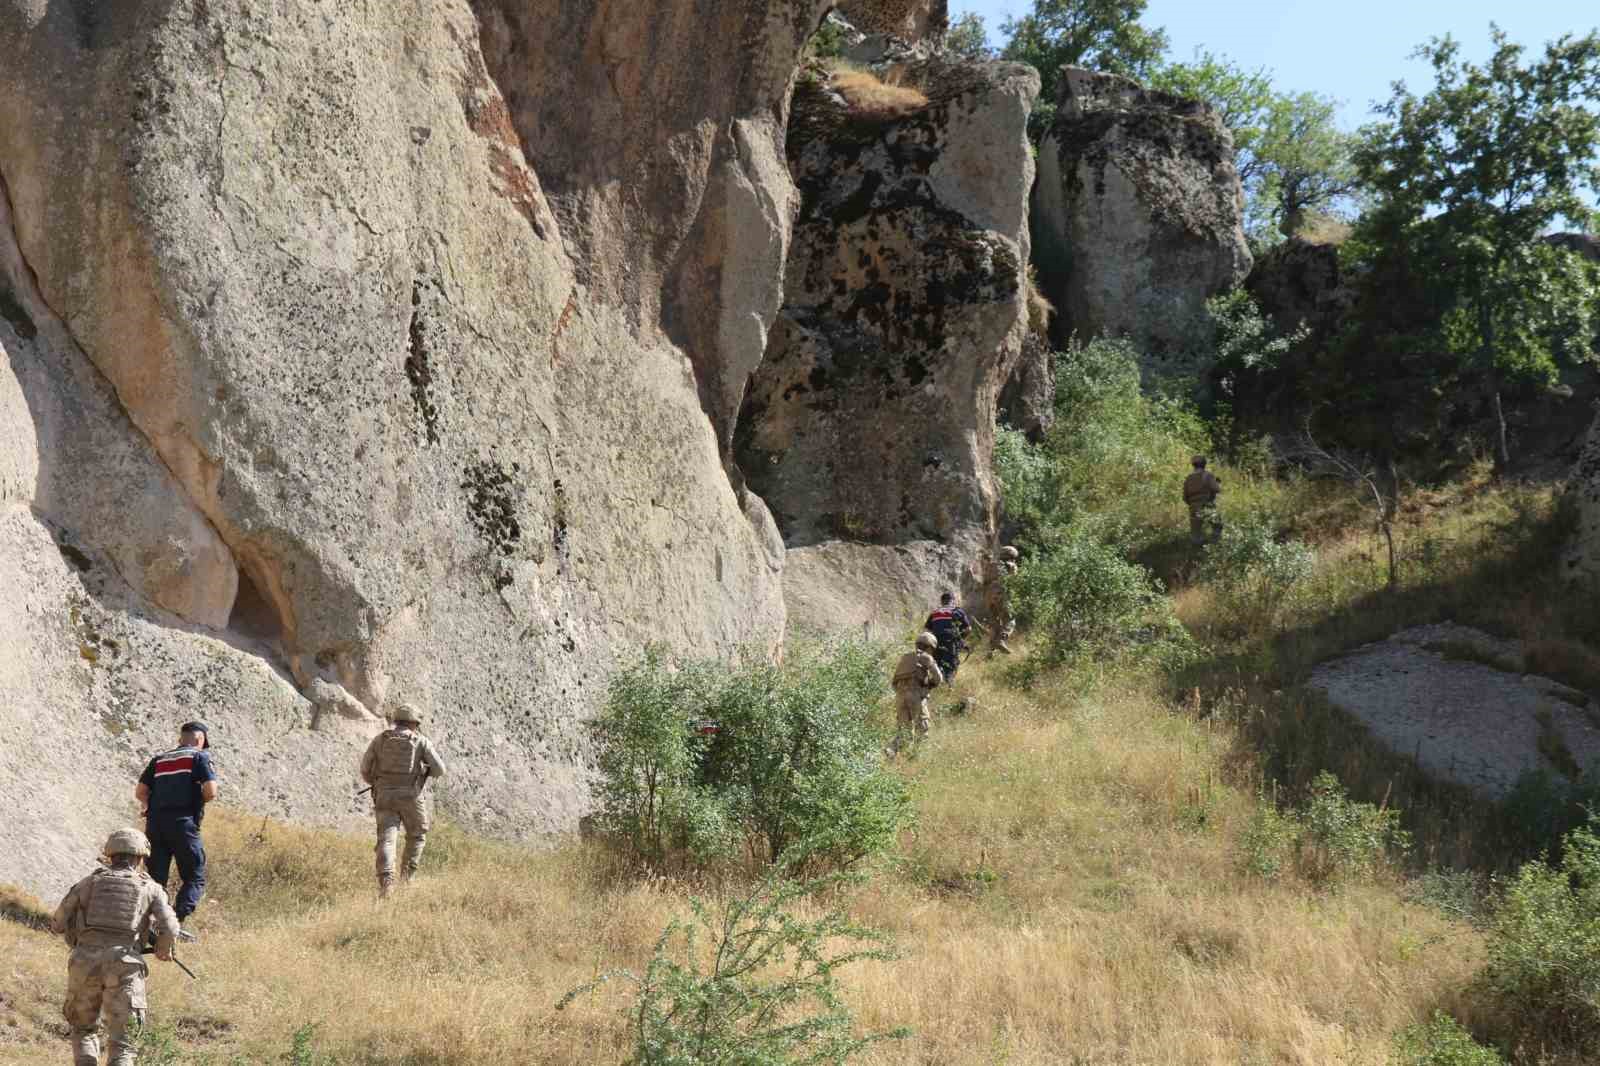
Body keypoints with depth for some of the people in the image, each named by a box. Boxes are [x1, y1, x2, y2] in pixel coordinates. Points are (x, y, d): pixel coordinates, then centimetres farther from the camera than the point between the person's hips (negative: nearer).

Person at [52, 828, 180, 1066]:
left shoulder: (90, 882, 17)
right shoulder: (150, 888, 13)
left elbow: (58, 923, 18)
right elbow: (170, 928, -1)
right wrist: (164, 949, 20)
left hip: (85, 963, 2)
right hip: (124, 966, -2)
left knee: (84, 1030, 23)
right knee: (121, 1041, 2)